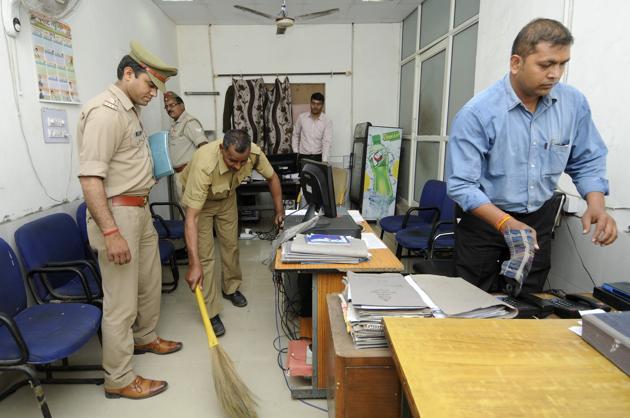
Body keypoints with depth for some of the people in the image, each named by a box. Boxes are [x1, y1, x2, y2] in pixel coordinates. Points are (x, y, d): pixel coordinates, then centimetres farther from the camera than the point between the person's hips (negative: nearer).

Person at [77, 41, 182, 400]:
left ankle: (146, 337, 44)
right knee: (121, 300, -1)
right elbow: (90, 177, -25)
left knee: (150, 281, 22)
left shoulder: (131, 109, 13)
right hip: (117, 213, -10)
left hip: (140, 209, 10)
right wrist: (110, 232, -29)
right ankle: (118, 380, 15)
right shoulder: (105, 111, -19)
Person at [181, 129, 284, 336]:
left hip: (227, 196, 4)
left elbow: (272, 177, -8)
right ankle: (211, 313, 0)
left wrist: (279, 210, -9)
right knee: (204, 254, -9)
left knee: (231, 244, 12)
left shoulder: (254, 153, -31)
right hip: (199, 198, -4)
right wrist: (194, 264, -47)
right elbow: (191, 217, -44)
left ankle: (231, 287, 35)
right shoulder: (204, 165, -44)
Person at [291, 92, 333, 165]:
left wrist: (324, 162, -27)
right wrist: (295, 154, 3)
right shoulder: (301, 117, -2)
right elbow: (295, 136, 9)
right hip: (303, 157, 1)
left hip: (318, 157, -1)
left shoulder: (327, 121, -9)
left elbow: (326, 142, -16)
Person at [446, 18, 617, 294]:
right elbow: (461, 185, -23)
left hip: (539, 219, 4)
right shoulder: (478, 113, -22)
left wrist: (596, 205, -14)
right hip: (485, 218, -3)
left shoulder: (574, 103, -7)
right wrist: (505, 223, -34)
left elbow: (587, 162, 4)